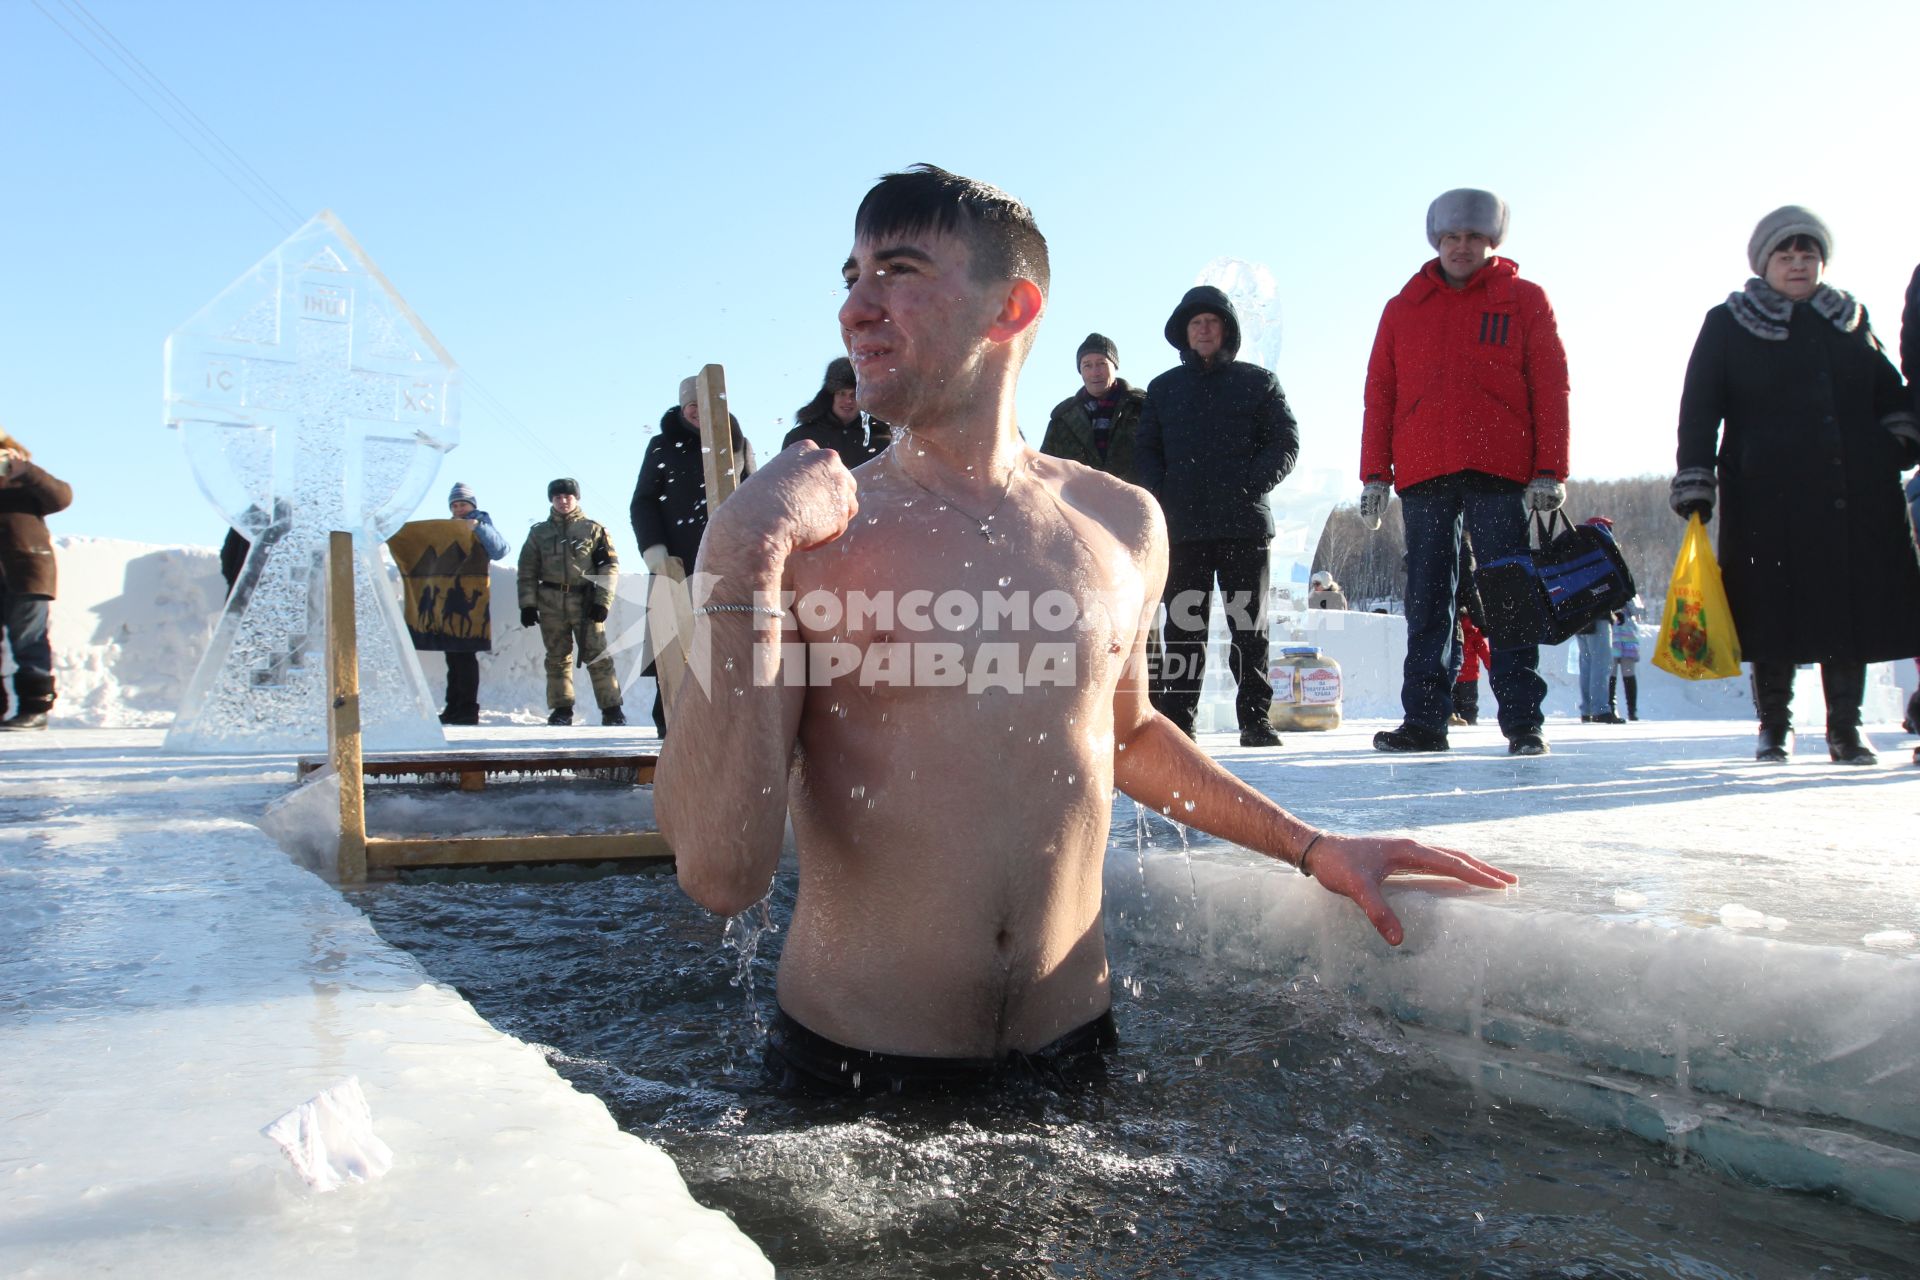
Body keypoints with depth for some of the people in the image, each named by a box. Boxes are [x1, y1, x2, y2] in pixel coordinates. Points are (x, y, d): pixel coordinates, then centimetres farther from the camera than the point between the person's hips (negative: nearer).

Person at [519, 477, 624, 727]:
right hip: (551, 603, 2)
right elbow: (527, 571, 11)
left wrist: (602, 601, -6)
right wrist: (528, 604, 1)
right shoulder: (539, 532, 12)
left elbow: (610, 566, 3)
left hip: (585, 601, -2)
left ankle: (611, 708, -3)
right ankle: (561, 709, 12)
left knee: (597, 656, -6)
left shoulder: (594, 529, 7)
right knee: (558, 657, 6)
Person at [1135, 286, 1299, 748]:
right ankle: (1176, 719, 4)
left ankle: (1255, 718, 7)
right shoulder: (1163, 389, 17)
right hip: (1182, 527, 1)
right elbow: (1145, 451, 13)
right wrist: (1160, 497, -5)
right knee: (1183, 627, 1)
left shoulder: (1258, 382, 11)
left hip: (1244, 524, -1)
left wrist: (1251, 485, -12)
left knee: (1249, 628, 2)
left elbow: (1285, 442, 4)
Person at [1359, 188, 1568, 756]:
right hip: (1423, 476, 2)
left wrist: (1550, 471, -6)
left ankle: (1522, 722, 2)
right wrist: (1375, 475, 4)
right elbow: (1379, 395, 12)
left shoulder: (1525, 300, 10)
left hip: (1499, 474, -2)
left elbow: (1551, 388, 4)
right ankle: (1424, 721, 5)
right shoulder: (1403, 308, 16)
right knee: (1426, 601, 2)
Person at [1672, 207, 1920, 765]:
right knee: (1775, 612, -3)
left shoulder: (1852, 321, 17)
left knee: (1853, 607, 1)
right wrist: (1694, 484, -8)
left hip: (1856, 495, 3)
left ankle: (1845, 728, 12)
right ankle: (1773, 725, 11)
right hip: (1767, 498, -3)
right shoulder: (1727, 325, 6)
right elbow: (1699, 411, 0)